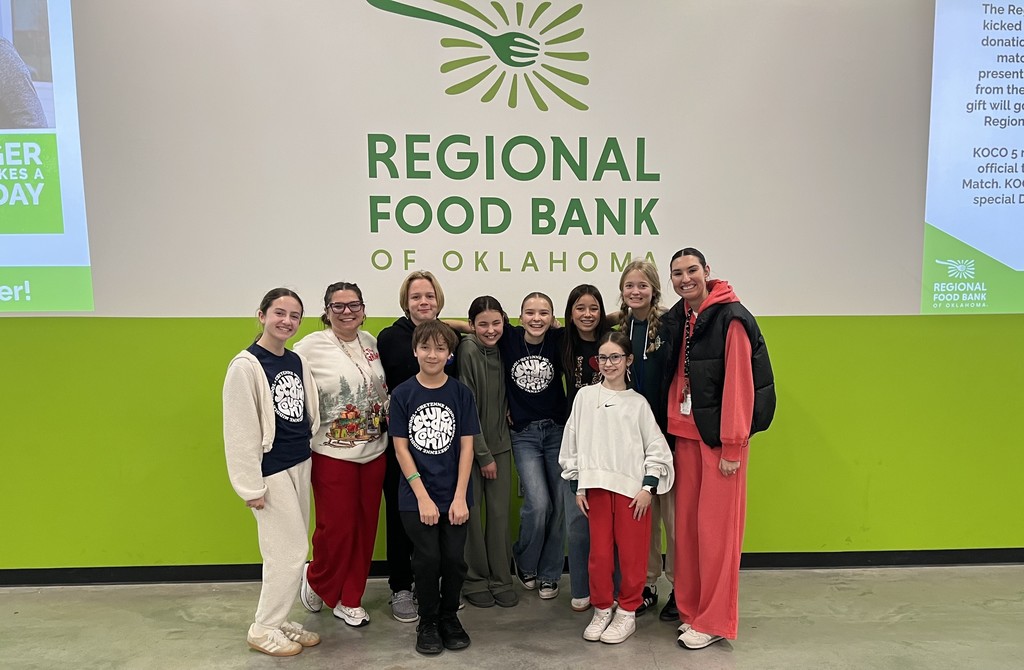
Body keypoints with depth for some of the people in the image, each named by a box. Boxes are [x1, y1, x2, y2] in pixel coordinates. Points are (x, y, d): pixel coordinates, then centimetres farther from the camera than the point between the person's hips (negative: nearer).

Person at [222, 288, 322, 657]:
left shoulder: (297, 361, 6)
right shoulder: (246, 365, -14)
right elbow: (240, 430, -15)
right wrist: (251, 485, -14)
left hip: (300, 465, 7)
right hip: (271, 470, -7)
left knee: (291, 550, 14)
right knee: (290, 552, 0)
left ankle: (279, 620, 30)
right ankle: (263, 629, 19)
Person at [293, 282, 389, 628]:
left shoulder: (370, 342, 5)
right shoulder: (309, 347, -11)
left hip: (374, 451, 5)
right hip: (333, 454, -5)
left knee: (365, 528, 11)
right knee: (336, 528, 3)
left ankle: (349, 600, 29)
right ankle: (316, 581, 35)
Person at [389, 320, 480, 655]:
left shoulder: (461, 393, -1)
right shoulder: (402, 394, -3)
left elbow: (466, 446, -2)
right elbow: (401, 448, -4)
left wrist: (460, 498, -8)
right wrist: (423, 497, -9)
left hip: (454, 495, 1)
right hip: (416, 497, -1)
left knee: (454, 559, 3)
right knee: (428, 559, -1)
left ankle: (449, 617, 28)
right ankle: (428, 623, 23)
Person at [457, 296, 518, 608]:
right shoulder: (467, 351, -14)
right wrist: (483, 454, -12)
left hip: (500, 442, 5)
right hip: (471, 444, -5)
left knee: (500, 514, 6)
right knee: (472, 513, 3)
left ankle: (501, 580, 20)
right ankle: (475, 581, 19)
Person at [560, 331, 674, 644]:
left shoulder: (638, 402, 3)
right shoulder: (585, 396, 5)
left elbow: (656, 447, 3)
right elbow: (572, 443, 7)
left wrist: (648, 488, -5)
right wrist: (577, 487, 4)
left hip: (632, 487, -1)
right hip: (596, 486, 1)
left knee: (632, 552, 3)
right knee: (599, 551, 6)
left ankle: (627, 612, 20)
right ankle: (601, 609, 24)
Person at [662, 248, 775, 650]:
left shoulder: (731, 318, -12)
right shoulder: (677, 318, 9)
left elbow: (739, 385, -15)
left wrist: (732, 446, -15)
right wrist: (672, 428, 8)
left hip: (720, 435, -6)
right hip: (685, 433, 7)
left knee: (716, 526, 1)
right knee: (686, 521, 11)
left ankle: (714, 621, 14)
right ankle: (690, 608, 25)